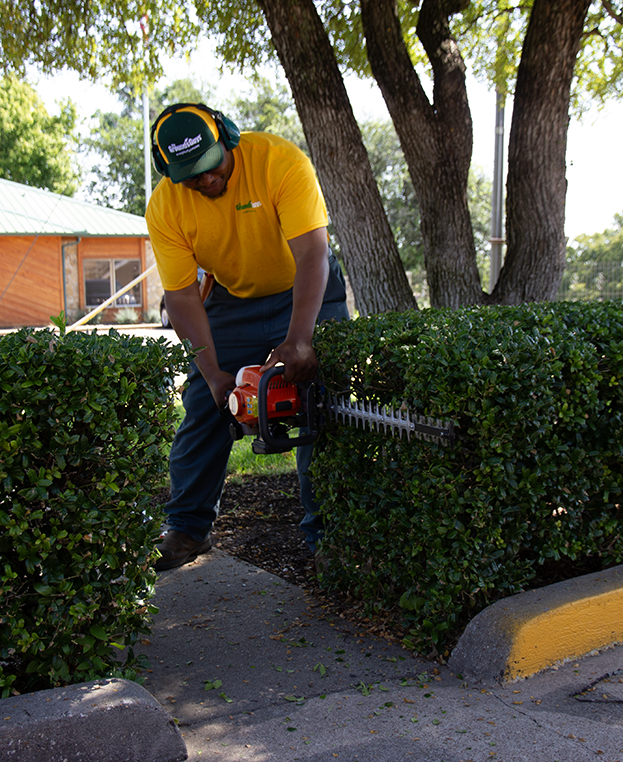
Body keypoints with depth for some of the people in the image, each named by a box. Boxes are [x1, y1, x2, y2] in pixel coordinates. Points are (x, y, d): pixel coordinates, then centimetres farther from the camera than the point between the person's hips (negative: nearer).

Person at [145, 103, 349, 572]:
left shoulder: (281, 161, -29)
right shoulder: (165, 208, -19)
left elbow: (311, 255, -35)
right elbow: (182, 296, -17)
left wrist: (298, 341, -46)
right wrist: (213, 373, -26)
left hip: (307, 291, -2)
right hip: (232, 301, 3)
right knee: (204, 408, -1)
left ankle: (324, 531, 0)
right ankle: (188, 529, 12)